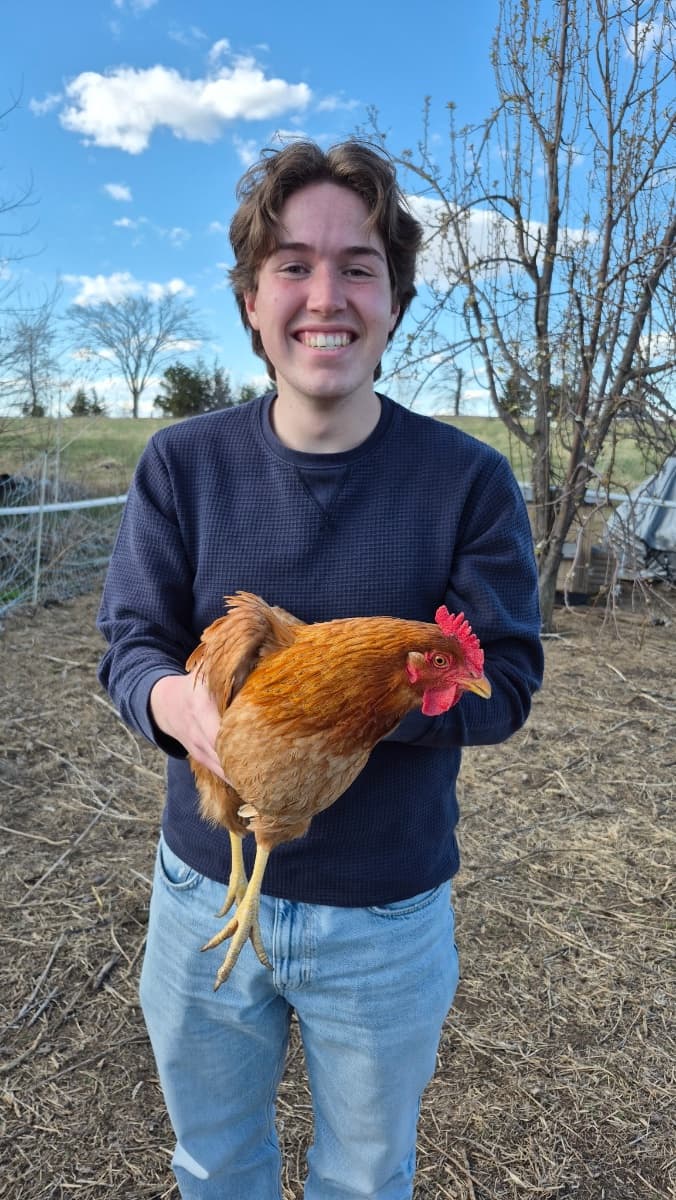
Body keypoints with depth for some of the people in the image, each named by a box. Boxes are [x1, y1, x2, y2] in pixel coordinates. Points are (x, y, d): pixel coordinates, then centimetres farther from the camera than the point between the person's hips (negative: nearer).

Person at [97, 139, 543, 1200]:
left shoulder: (469, 480, -13)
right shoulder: (183, 463, -7)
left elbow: (503, 682, -14)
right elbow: (129, 643, -7)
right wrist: (176, 701, -31)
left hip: (388, 914, -1)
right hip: (205, 889, 2)